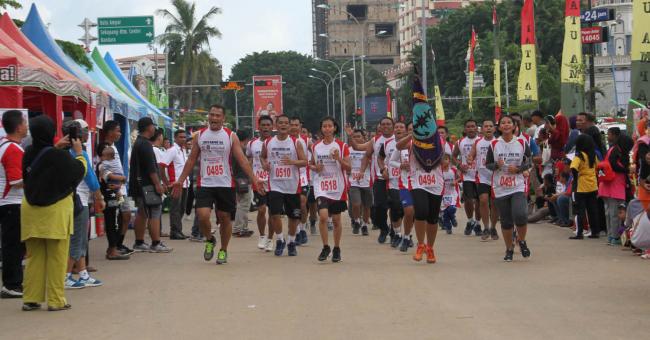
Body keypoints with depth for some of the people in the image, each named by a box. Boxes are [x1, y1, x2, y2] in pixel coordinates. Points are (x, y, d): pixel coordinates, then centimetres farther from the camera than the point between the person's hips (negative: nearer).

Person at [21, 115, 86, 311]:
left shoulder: (29, 154, -3)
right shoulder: (58, 156, -18)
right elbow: (79, 171, -4)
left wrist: (56, 148, 15)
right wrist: (78, 153, 9)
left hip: (31, 210, 5)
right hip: (55, 211, -5)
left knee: (34, 256, 13)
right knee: (57, 257, 5)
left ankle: (31, 299, 14)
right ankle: (55, 300, 7)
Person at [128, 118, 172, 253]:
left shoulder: (138, 143, 18)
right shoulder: (145, 144, -15)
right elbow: (151, 167, -22)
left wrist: (159, 183, 24)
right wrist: (157, 184, -20)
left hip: (139, 184, 11)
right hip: (147, 184, -11)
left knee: (142, 214, 13)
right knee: (155, 213, -9)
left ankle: (139, 243, 17)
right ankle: (156, 244, -10)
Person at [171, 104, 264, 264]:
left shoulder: (231, 136, -1)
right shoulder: (199, 136, 4)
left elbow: (242, 159, -4)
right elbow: (191, 160, 10)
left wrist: (254, 179, -14)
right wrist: (180, 181, 5)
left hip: (225, 185, 0)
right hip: (205, 184, 0)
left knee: (225, 218, 6)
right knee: (203, 216, -15)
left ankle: (223, 250, 25)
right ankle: (209, 240, 14)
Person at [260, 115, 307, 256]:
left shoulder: (296, 142, -2)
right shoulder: (268, 143, 3)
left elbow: (305, 161, -4)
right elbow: (262, 156, 20)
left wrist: (292, 162, -23)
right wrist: (264, 164, -2)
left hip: (292, 186, 0)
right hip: (275, 185, 0)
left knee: (293, 216, 8)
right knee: (275, 214, -12)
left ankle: (291, 242, 28)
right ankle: (279, 240, 10)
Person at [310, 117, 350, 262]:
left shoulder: (342, 146, -2)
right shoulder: (315, 147, 5)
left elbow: (348, 168, -3)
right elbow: (311, 164, 18)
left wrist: (338, 158, -20)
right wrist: (314, 168, -5)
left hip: (338, 187, -1)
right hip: (321, 187, 1)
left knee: (336, 220, 8)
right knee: (323, 216, -17)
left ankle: (336, 249, 22)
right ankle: (325, 247, -2)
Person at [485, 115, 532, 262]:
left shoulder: (522, 143, 1)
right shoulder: (494, 145, 2)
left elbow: (529, 162, 6)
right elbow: (487, 164, 7)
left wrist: (518, 169, -12)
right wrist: (497, 165, -14)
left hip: (518, 186, -1)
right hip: (500, 188, 2)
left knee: (520, 215, -20)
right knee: (506, 221, 6)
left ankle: (522, 241, 8)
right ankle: (509, 249, 24)